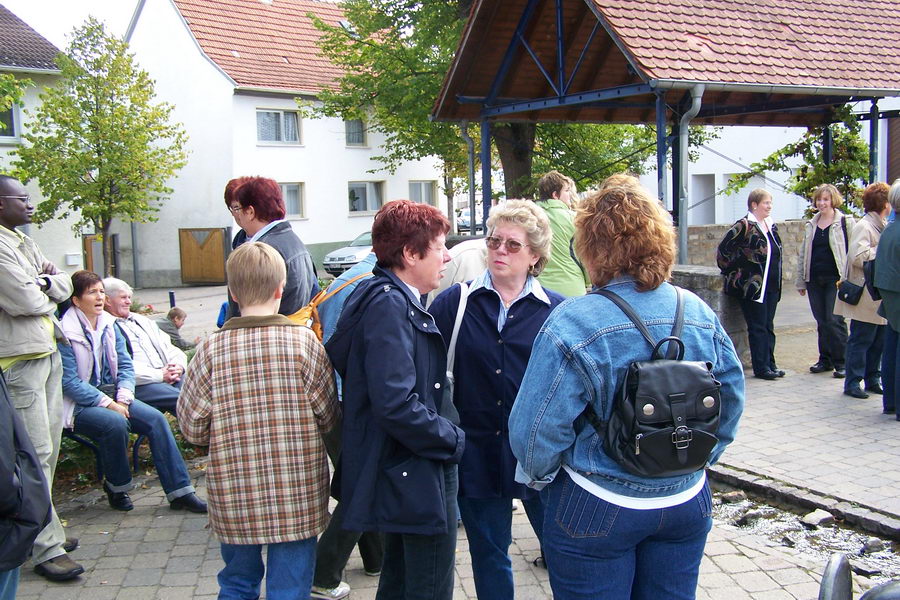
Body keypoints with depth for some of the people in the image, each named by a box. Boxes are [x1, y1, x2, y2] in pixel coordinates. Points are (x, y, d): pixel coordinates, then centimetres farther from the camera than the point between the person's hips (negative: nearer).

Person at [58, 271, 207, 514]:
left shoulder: (110, 325, 8)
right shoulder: (65, 333, -13)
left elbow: (125, 365, 8)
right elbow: (69, 381, -17)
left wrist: (123, 398, -9)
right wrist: (108, 404, -21)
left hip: (111, 395, 6)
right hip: (79, 405, -6)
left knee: (156, 418, -15)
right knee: (115, 422, -34)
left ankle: (179, 492, -12)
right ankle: (116, 488, -8)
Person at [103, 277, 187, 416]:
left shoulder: (141, 320, 27)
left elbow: (168, 346, 23)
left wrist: (179, 365, 0)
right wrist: (160, 375, -14)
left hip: (169, 375, 7)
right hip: (138, 385, -7)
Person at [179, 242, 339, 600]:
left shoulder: (212, 350, -10)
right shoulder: (304, 342, -11)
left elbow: (191, 427, -3)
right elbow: (329, 417, -3)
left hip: (234, 499, 1)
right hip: (297, 497, -1)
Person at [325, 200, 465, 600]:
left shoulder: (394, 300, 9)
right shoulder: (390, 305, -21)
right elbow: (396, 404, -30)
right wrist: (452, 441, -16)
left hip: (400, 473, 11)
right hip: (417, 477, -11)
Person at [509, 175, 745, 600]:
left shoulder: (572, 323, -22)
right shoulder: (700, 314, -5)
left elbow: (536, 429, -19)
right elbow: (731, 402, 5)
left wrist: (539, 477, 1)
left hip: (597, 512, -5)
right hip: (687, 505, 5)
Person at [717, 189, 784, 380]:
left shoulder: (772, 226, 12)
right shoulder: (744, 226, -12)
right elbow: (723, 249, -12)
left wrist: (777, 281, 18)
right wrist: (732, 271, -6)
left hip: (771, 285, 7)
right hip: (752, 285, -7)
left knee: (768, 326, 12)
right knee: (758, 327, -3)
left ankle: (770, 363, 19)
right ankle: (761, 367, 3)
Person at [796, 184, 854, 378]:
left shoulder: (846, 222, -2)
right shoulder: (811, 225, 14)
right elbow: (803, 254, 18)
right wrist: (801, 281, 16)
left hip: (836, 279, -5)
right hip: (815, 280, 5)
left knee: (835, 320, -8)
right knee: (822, 321, 10)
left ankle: (840, 361, 2)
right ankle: (825, 359, 19)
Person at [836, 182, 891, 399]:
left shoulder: (883, 226, 16)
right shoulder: (864, 226, -13)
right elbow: (859, 257, -24)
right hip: (866, 297, -9)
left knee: (879, 340, 12)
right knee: (860, 340, -3)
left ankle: (872, 380, 21)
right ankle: (852, 383, 3)